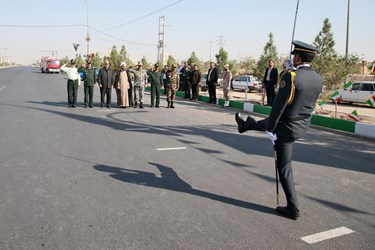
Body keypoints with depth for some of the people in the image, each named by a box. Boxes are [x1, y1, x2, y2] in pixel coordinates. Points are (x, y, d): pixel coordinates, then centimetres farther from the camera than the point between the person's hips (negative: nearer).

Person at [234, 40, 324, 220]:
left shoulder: (291, 76, -24)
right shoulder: (318, 79, -2)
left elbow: (278, 106, -23)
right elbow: (308, 102, 10)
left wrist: (270, 129, -14)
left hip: (287, 128, -7)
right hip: (304, 125, 7)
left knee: (284, 167, 7)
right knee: (267, 122, 31)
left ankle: (293, 208, 15)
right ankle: (246, 125, 60)